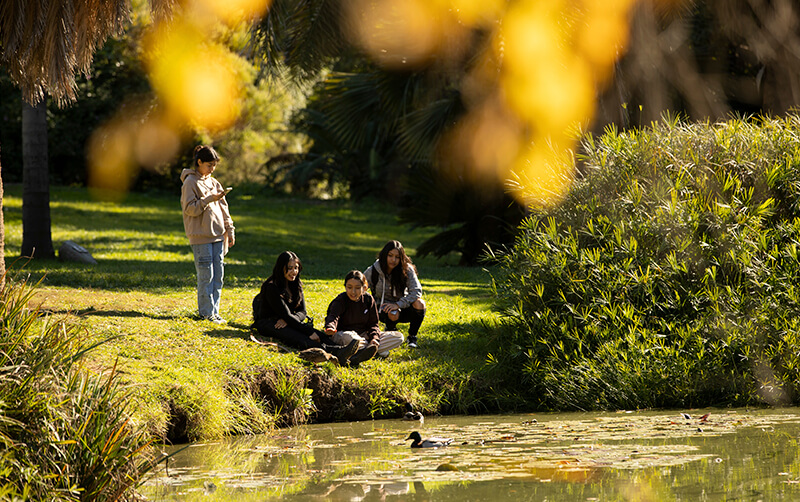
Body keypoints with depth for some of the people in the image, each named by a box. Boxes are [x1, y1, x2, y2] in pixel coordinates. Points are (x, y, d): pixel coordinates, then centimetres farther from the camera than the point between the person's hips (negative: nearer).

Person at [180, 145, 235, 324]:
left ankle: (214, 311, 11)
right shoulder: (190, 182, -5)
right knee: (206, 275, -7)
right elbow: (190, 209, -11)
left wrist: (229, 231, 15)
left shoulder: (214, 183, 16)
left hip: (217, 235, 7)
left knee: (218, 275, 5)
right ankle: (206, 312, -1)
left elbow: (223, 209, 20)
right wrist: (209, 199, -21)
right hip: (200, 236, -7)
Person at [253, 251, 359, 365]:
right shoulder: (272, 287, -15)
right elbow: (286, 315, -20)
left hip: (287, 322, 7)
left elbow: (302, 312, 5)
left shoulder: (296, 285, 10)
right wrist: (309, 332, -25)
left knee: (319, 335, -25)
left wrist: (287, 320, -19)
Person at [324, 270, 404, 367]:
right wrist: (330, 327, -55)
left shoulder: (368, 300, 1)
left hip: (364, 335, 4)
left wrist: (374, 337, -19)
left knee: (398, 337, -13)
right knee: (348, 338, -45)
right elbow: (333, 316, -31)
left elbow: (373, 323, 3)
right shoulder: (340, 301, -12)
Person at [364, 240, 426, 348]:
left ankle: (412, 337, -7)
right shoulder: (372, 272, -12)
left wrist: (398, 304, -34)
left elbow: (416, 291, -22)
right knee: (392, 314, -39)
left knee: (419, 304, -32)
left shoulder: (407, 269, -12)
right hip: (383, 309, -1)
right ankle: (390, 330, 1)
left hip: (403, 307, 1)